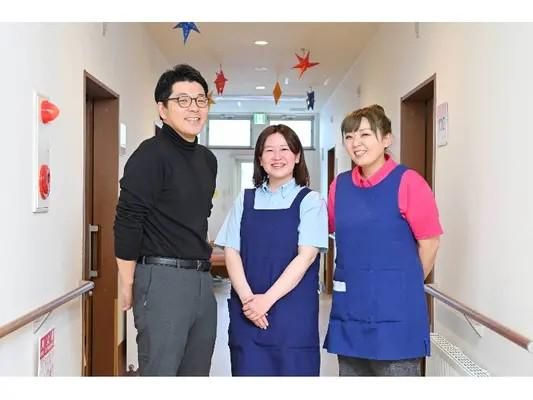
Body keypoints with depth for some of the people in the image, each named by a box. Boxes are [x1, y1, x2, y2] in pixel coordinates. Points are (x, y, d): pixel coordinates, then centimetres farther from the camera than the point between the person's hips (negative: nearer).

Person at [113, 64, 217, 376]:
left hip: (202, 279, 8)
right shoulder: (151, 154, -10)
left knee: (197, 374, 14)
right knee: (161, 372, -2)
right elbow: (127, 222, -12)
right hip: (163, 278, -8)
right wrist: (128, 285, -10)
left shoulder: (208, 159, 13)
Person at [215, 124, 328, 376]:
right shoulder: (244, 201, 11)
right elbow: (231, 253, 4)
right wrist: (247, 298, -11)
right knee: (248, 369, 4)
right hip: (247, 310, 3)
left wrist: (267, 299, -15)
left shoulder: (310, 201, 2)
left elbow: (306, 255, -8)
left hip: (293, 313, -2)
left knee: (292, 369, 0)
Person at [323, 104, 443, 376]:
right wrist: (355, 278, 11)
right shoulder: (339, 185, 5)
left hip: (395, 307, -5)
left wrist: (405, 286, 4)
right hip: (349, 306, 5)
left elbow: (429, 243, -7)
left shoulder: (407, 181, -11)